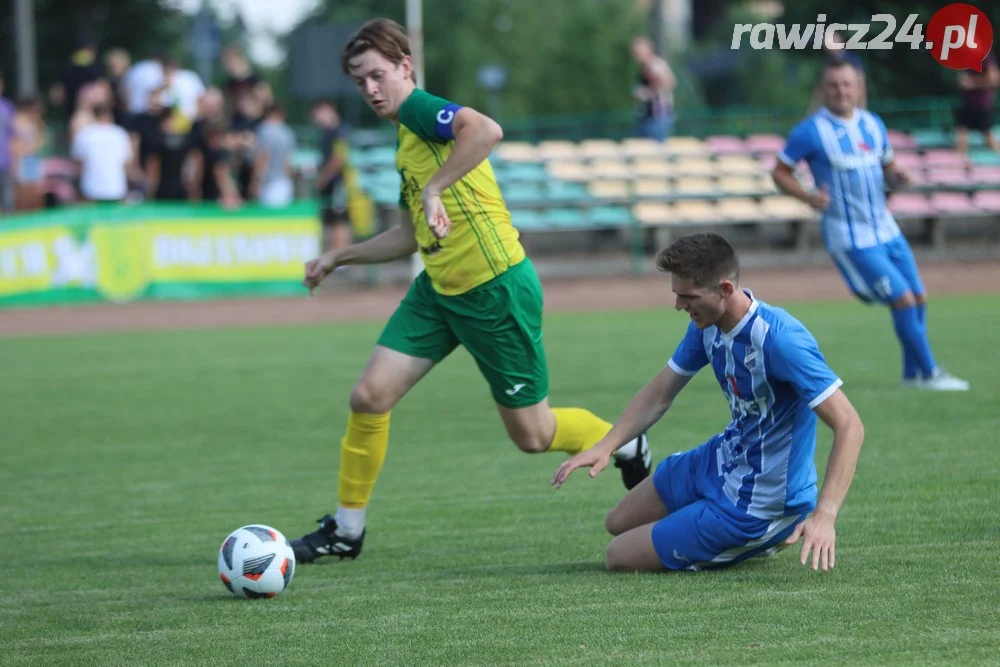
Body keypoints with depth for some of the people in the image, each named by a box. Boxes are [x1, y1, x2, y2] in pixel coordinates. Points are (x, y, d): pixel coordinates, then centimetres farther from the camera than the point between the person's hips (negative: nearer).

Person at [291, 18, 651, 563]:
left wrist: (433, 188, -35)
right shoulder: (404, 137, 15)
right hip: (438, 290, 9)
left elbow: (486, 130, -37)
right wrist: (340, 257, 28)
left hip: (495, 288, -9)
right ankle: (346, 530, 10)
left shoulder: (420, 108, -13)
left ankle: (627, 446, 30)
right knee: (369, 396, -3)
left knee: (532, 435, 2)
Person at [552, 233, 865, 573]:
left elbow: (849, 425, -34)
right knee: (619, 523, 24)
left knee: (620, 557, -2)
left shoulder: (779, 339, -32)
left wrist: (824, 515, -42)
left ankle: (761, 541, 8)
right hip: (723, 459, 9)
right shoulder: (707, 325, -6)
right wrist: (605, 446, -6)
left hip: (758, 504, -9)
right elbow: (660, 394, 9)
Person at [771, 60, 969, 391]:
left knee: (918, 298, 8)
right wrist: (807, 196, -24)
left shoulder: (873, 124, 7)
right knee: (903, 299, -10)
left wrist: (897, 179, -7)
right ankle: (928, 373, 3)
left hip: (886, 230, 7)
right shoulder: (810, 132, -12)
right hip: (850, 239, -7)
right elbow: (780, 172, -6)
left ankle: (913, 373, 24)